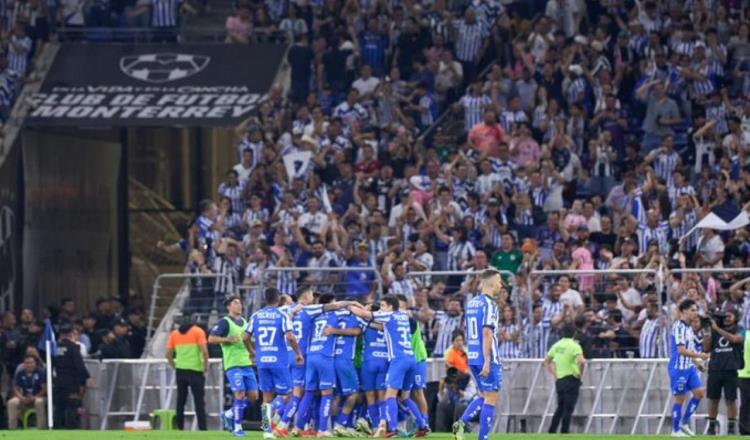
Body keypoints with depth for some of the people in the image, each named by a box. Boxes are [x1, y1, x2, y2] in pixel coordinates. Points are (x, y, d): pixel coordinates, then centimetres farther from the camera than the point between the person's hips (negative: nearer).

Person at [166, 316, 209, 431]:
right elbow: (204, 351, -9)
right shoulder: (198, 332, 0)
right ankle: (202, 429, -9)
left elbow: (169, 354, 7)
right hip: (196, 370, -3)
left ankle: (179, 428, 8)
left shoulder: (174, 334, 10)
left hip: (180, 370, 3)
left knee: (180, 401, 10)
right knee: (199, 402, -3)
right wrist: (206, 368, -1)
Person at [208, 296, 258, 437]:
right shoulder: (224, 322, -4)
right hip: (233, 365, -7)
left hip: (246, 364, 7)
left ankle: (229, 414, 21)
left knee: (253, 396, 3)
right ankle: (237, 427, -3)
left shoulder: (244, 322, 17)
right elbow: (211, 339, -12)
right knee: (240, 394, -13)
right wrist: (228, 339, -20)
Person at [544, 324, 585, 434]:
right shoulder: (574, 346, -11)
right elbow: (581, 361, -26)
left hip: (559, 379, 6)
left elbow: (547, 361, 19)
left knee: (560, 408, 19)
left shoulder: (557, 345, 9)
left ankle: (551, 431, 17)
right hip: (571, 379, -6)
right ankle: (564, 432, -5)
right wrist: (580, 373, -10)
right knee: (568, 409, -3)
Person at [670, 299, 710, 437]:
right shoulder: (679, 327, -16)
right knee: (679, 398, -2)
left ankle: (684, 423, 13)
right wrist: (699, 355, -19)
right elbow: (682, 350, -23)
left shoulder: (689, 327, 12)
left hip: (689, 367, 9)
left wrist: (696, 362, 20)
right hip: (679, 367, -9)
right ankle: (676, 430, 7)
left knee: (699, 393, 4)